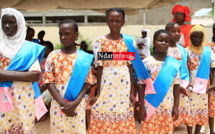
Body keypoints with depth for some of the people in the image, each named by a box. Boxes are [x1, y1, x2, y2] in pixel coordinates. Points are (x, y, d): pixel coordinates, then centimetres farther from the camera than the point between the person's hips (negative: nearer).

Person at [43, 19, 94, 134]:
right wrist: (63, 103, -13)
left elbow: (87, 82, -2)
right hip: (58, 104, 0)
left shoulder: (84, 58, -2)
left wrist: (75, 103, -13)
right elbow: (49, 81, -4)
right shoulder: (53, 56, -1)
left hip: (77, 105, 0)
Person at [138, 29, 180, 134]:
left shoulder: (174, 64, 2)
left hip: (168, 108, 2)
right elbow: (142, 85, -2)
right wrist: (141, 106, -5)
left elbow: (176, 86, 5)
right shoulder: (147, 62, -4)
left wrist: (176, 107, 3)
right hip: (150, 107, -2)